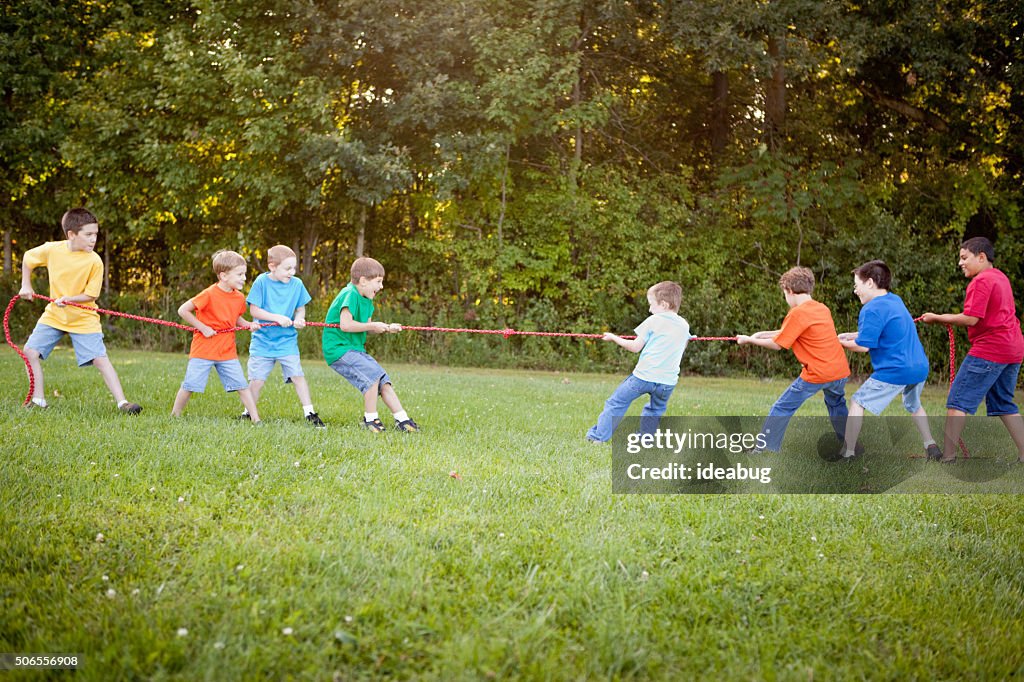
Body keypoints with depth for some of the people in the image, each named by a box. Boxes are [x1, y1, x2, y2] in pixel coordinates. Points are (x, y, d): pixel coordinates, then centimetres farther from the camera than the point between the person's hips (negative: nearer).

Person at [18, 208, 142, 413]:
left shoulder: (94, 261, -17)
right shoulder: (51, 250, -11)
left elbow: (91, 295, -12)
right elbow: (28, 258, 10)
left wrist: (68, 299, -27)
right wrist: (26, 285, 4)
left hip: (83, 319, -3)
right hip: (54, 315, 3)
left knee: (100, 359, -12)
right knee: (31, 351, -4)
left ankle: (122, 403, -12)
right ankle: (38, 401, 8)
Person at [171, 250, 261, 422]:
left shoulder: (239, 298, 3)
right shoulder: (209, 294, -17)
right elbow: (183, 310, -14)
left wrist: (248, 324, 0)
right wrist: (203, 327, -16)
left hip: (227, 352, 5)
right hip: (203, 350, -5)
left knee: (242, 385, 1)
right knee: (190, 385, 0)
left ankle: (255, 419, 5)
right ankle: (174, 416, 17)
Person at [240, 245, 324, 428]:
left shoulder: (297, 284, 0)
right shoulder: (262, 282, -9)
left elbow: (301, 309, 9)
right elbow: (254, 310, -11)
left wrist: (299, 318, -14)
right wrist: (277, 318, -20)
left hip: (287, 341, 2)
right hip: (262, 341, -1)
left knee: (297, 375, -8)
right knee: (256, 380, 2)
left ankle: (309, 413, -1)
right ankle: (248, 413, 21)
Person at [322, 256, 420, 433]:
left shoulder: (366, 299, 13)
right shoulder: (350, 294, -18)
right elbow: (345, 324, -28)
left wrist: (386, 328, -3)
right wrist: (373, 326, -18)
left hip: (356, 349, 10)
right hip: (338, 349, -10)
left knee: (384, 381, 4)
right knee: (373, 373, -22)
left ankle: (402, 419, 8)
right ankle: (370, 419, -7)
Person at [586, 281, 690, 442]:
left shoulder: (653, 321, -3)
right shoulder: (684, 325, 11)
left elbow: (635, 347, -1)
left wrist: (614, 338, 11)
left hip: (644, 374, -4)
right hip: (668, 380, 4)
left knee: (617, 403, 6)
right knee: (655, 410, 25)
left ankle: (599, 436, 7)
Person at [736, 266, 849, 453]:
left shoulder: (797, 313, -12)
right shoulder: (823, 308, 12)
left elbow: (777, 345, -4)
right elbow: (790, 332, 22)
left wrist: (749, 340, 9)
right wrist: (762, 334, 19)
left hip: (817, 374, -7)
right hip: (840, 370, 7)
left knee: (782, 409, 3)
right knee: (837, 407, 30)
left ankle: (765, 450, 3)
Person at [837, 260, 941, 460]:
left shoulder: (871, 310, -13)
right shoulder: (896, 300, 15)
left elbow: (863, 346, -14)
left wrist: (842, 343, 4)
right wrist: (849, 335, 16)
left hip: (894, 371, -8)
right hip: (920, 367, 9)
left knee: (858, 402, 2)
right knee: (913, 405, 32)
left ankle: (848, 453, 0)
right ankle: (931, 447, 33)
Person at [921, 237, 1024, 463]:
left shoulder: (981, 281, -12)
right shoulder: (1000, 277, 19)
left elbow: (971, 319, -19)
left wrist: (938, 318, -9)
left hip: (989, 349, -10)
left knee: (958, 402, -6)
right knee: (1003, 404, 17)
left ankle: (947, 457, -9)